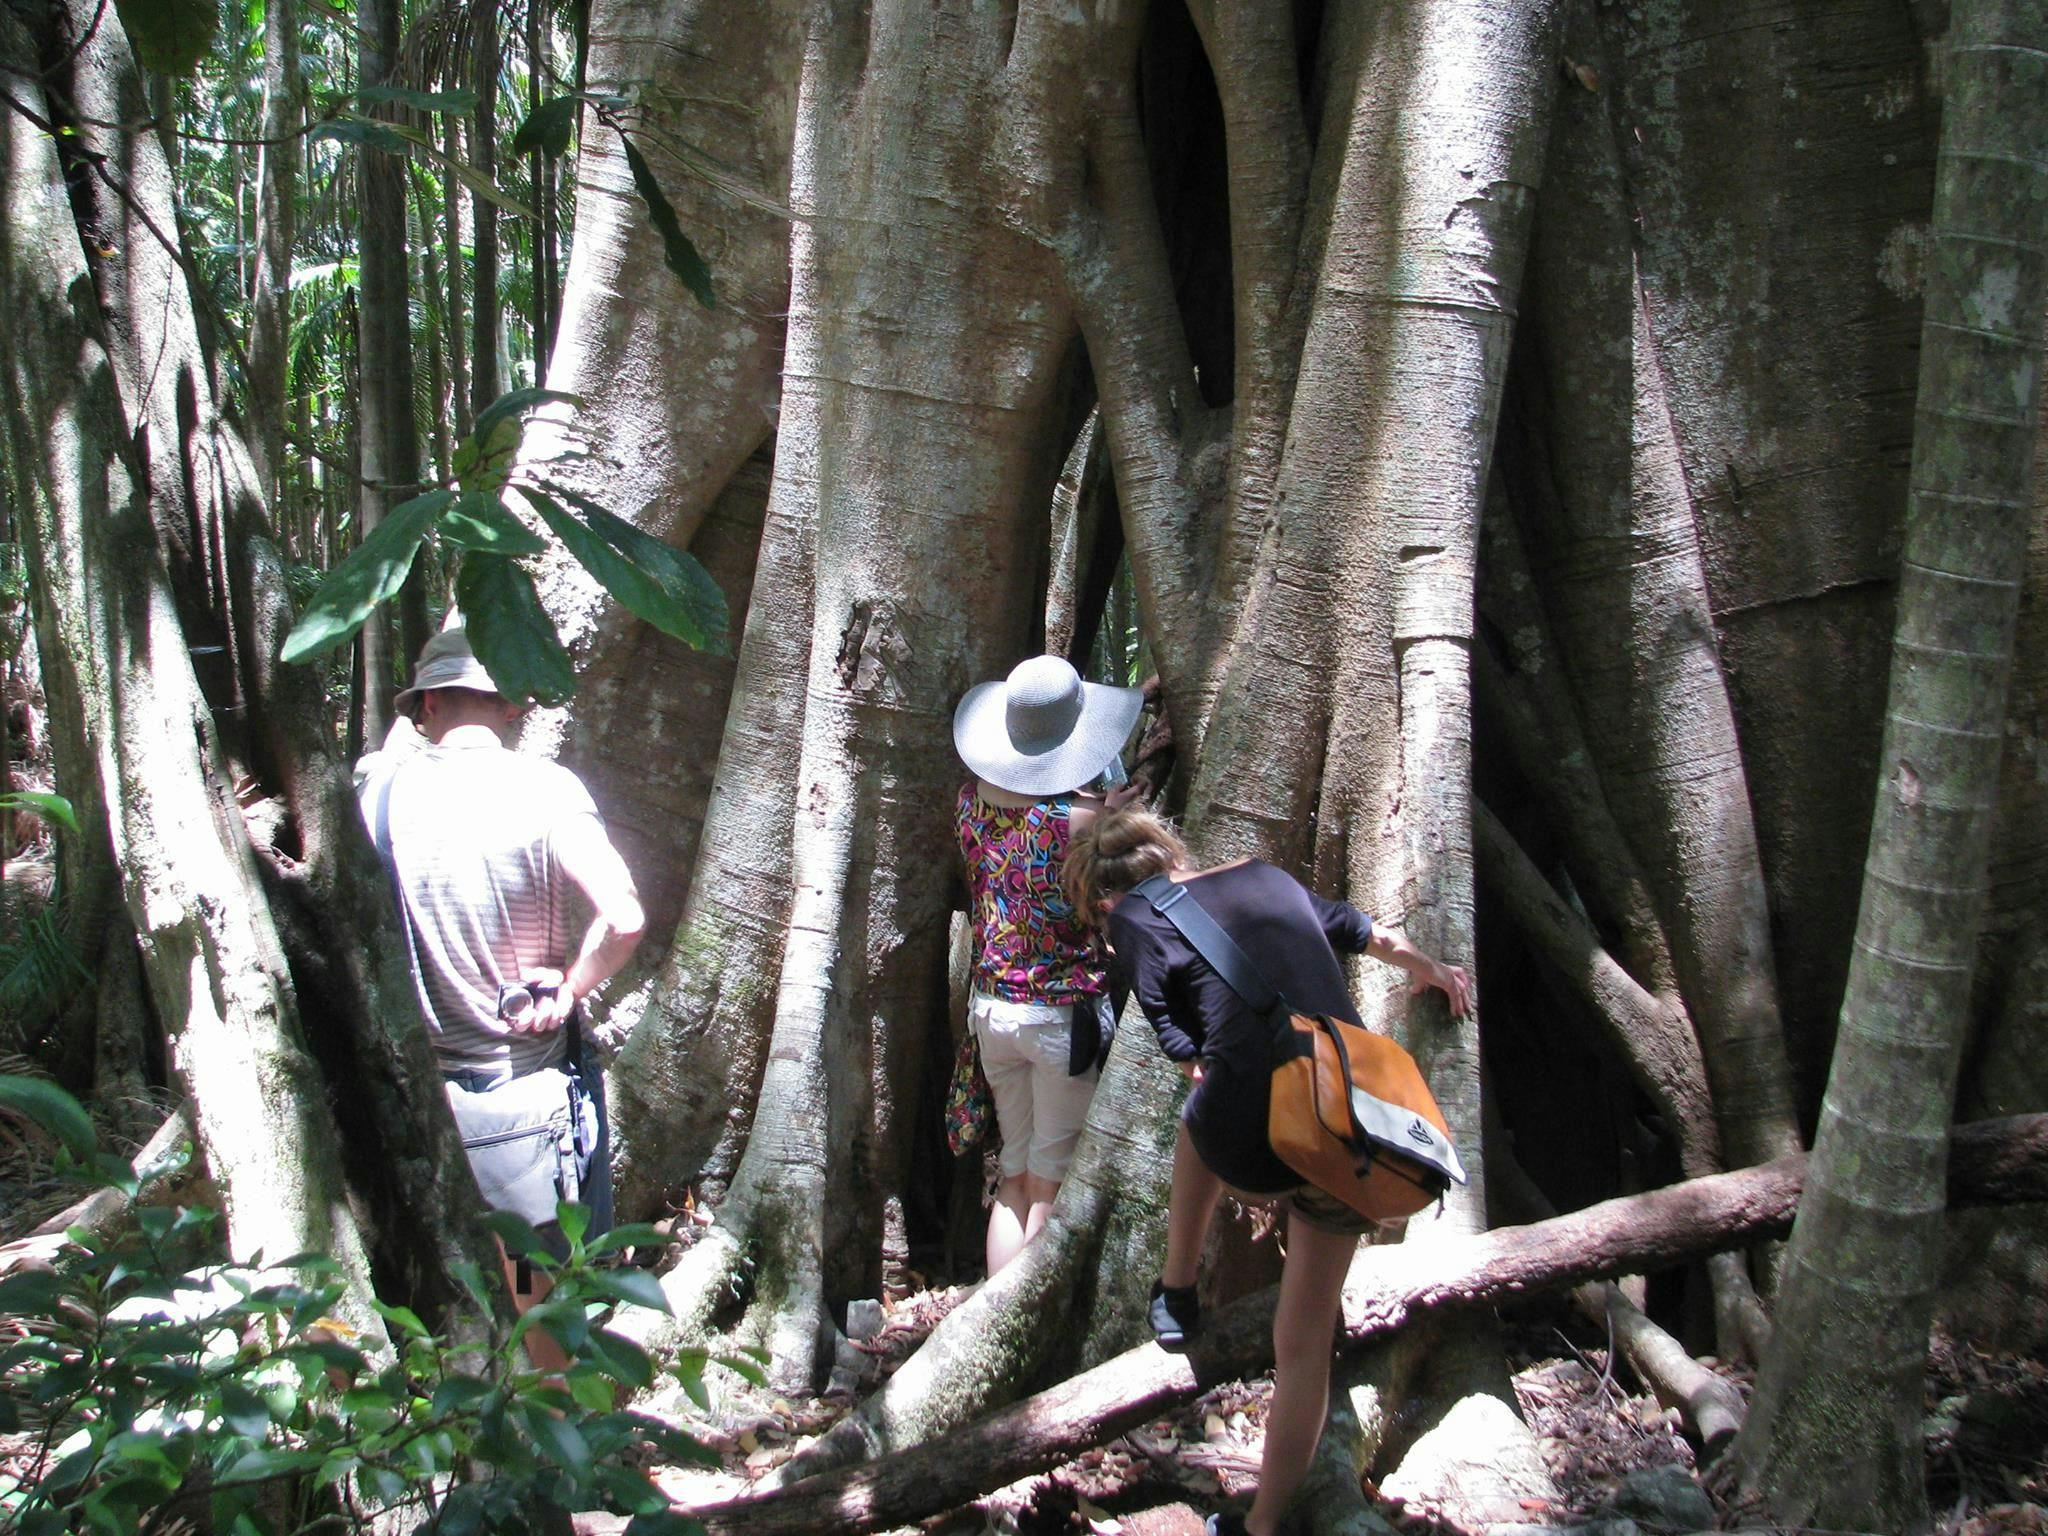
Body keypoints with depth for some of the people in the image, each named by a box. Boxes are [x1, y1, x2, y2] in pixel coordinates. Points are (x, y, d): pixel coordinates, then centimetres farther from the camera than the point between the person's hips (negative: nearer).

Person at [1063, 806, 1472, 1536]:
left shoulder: (1133, 922, 7)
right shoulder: (1264, 875, 21)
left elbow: (1187, 1052, 0)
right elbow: (1358, 930, 36)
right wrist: (1428, 968, 52)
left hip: (1255, 1149, -4)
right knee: (1305, 1343, 18)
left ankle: (1177, 1291, 44)